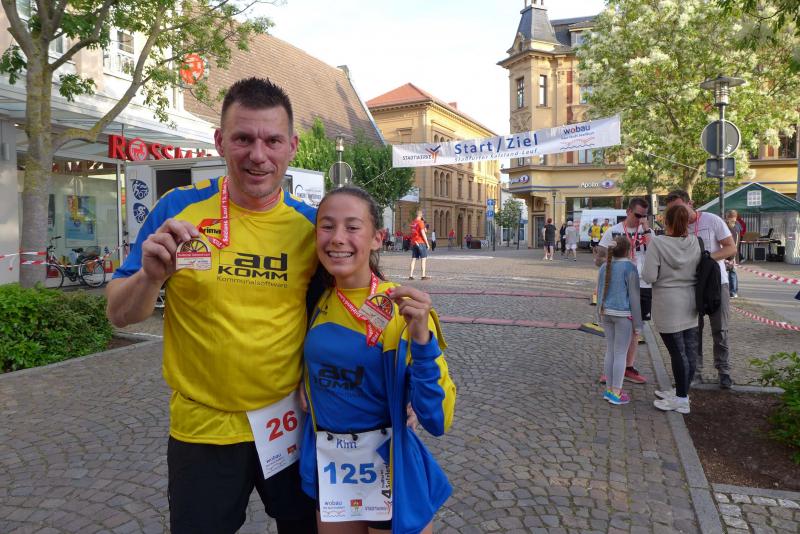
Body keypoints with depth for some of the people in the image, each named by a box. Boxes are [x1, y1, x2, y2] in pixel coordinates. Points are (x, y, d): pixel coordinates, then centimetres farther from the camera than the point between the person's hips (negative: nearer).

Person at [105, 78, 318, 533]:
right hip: (203, 430, -1)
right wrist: (150, 276, -26)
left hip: (291, 424, 2)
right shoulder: (179, 208, -10)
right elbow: (120, 315, -4)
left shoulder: (310, 224, -6)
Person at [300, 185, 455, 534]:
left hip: (390, 469, -4)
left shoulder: (402, 310, -17)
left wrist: (422, 339, -32)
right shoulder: (315, 303, -3)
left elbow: (437, 421, -22)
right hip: (327, 468, 4)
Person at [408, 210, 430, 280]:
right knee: (423, 258, -1)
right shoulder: (420, 222, -11)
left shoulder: (412, 222, 11)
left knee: (414, 259, 8)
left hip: (413, 243, 7)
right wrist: (427, 243, -10)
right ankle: (423, 276, -3)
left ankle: (411, 275, 5)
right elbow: (423, 233, -15)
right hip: (420, 242, -7)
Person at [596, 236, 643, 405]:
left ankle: (609, 389, 19)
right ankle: (616, 393, 6)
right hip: (623, 315, -6)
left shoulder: (604, 266, 6)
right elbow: (634, 296, -11)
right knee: (621, 353, 1)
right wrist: (637, 323, -5)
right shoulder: (629, 267, -11)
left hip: (606, 313, 6)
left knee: (610, 350, 14)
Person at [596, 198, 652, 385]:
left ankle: (629, 367, 22)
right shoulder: (613, 231, -1)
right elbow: (599, 258, 0)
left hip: (642, 286, 3)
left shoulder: (646, 231, 5)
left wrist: (645, 228, -13)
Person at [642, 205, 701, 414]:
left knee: (677, 351, 1)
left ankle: (681, 399, 11)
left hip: (668, 305, -6)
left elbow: (649, 276, -18)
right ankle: (681, 392, 28)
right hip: (690, 303, 6)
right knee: (689, 350, 13)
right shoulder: (695, 242, -1)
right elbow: (701, 271, 7)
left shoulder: (657, 243, -15)